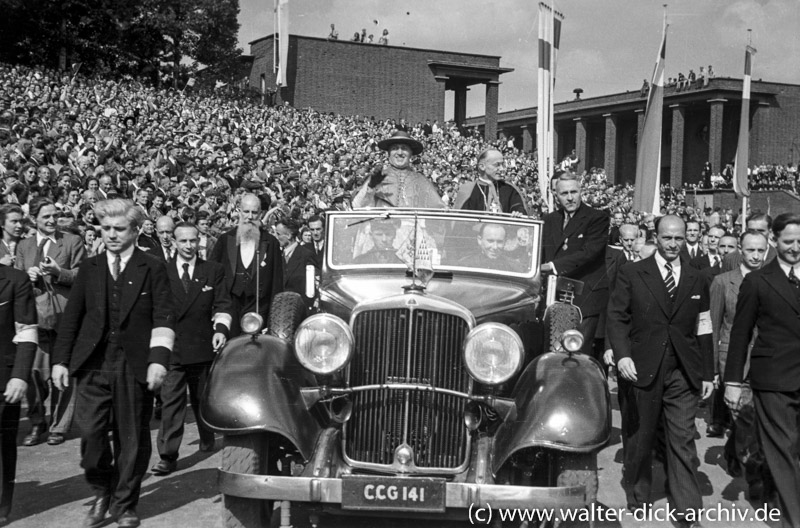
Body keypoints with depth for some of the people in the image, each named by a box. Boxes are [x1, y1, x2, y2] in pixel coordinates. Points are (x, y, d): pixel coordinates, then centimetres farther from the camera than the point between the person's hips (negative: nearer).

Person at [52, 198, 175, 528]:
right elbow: (71, 316, 12)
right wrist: (61, 359, 6)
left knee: (132, 439, 4)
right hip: (92, 365, 2)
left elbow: (164, 318, -3)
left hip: (134, 367, -2)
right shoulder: (89, 268, 12)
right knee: (90, 433, -3)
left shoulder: (153, 269, 3)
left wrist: (158, 359, -13)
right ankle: (101, 494, 21)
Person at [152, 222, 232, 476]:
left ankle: (208, 443, 36)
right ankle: (167, 456, -5)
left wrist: (221, 328, -15)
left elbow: (222, 304, 1)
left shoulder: (214, 271, 6)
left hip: (203, 345, 1)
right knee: (170, 401, -7)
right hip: (171, 347, -1)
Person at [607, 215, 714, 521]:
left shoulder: (697, 281, 11)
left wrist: (707, 373, 10)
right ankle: (637, 496, 27)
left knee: (683, 441, -1)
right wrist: (622, 354, -18)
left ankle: (688, 509, 4)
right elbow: (617, 318, -3)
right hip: (641, 369, -1)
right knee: (639, 438, 10)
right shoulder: (631, 274, 2)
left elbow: (703, 330, 12)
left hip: (683, 374, 2)